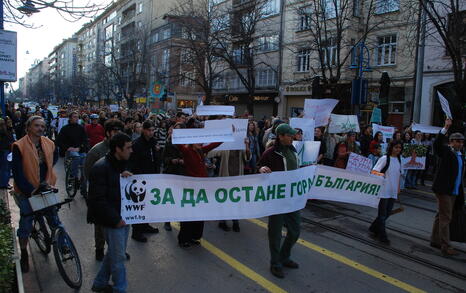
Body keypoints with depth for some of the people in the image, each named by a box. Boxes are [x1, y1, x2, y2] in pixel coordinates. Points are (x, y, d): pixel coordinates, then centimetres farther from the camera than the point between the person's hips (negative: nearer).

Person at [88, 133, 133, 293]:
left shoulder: (122, 164, 9)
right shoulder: (101, 167, -18)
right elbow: (98, 199, -20)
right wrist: (116, 219, -18)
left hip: (124, 217, 9)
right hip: (113, 220, -9)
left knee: (114, 253, 21)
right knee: (118, 257, 4)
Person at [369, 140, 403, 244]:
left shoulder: (399, 160, 9)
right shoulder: (384, 159, -10)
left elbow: (398, 175, 16)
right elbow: (374, 172, -11)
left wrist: (398, 188, 14)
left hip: (393, 192, 7)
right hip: (383, 191, -6)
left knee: (387, 213, 12)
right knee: (382, 214, 2)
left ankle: (374, 228, 29)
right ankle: (382, 235, 13)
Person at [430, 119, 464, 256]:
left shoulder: (461, 156, 15)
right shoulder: (446, 151, -6)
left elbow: (460, 175, 16)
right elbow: (437, 144, -28)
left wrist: (461, 193, 13)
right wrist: (445, 128, -35)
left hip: (454, 192, 8)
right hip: (444, 189, -8)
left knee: (441, 216, 16)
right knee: (445, 217, -7)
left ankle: (435, 240, 27)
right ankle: (445, 247, -3)